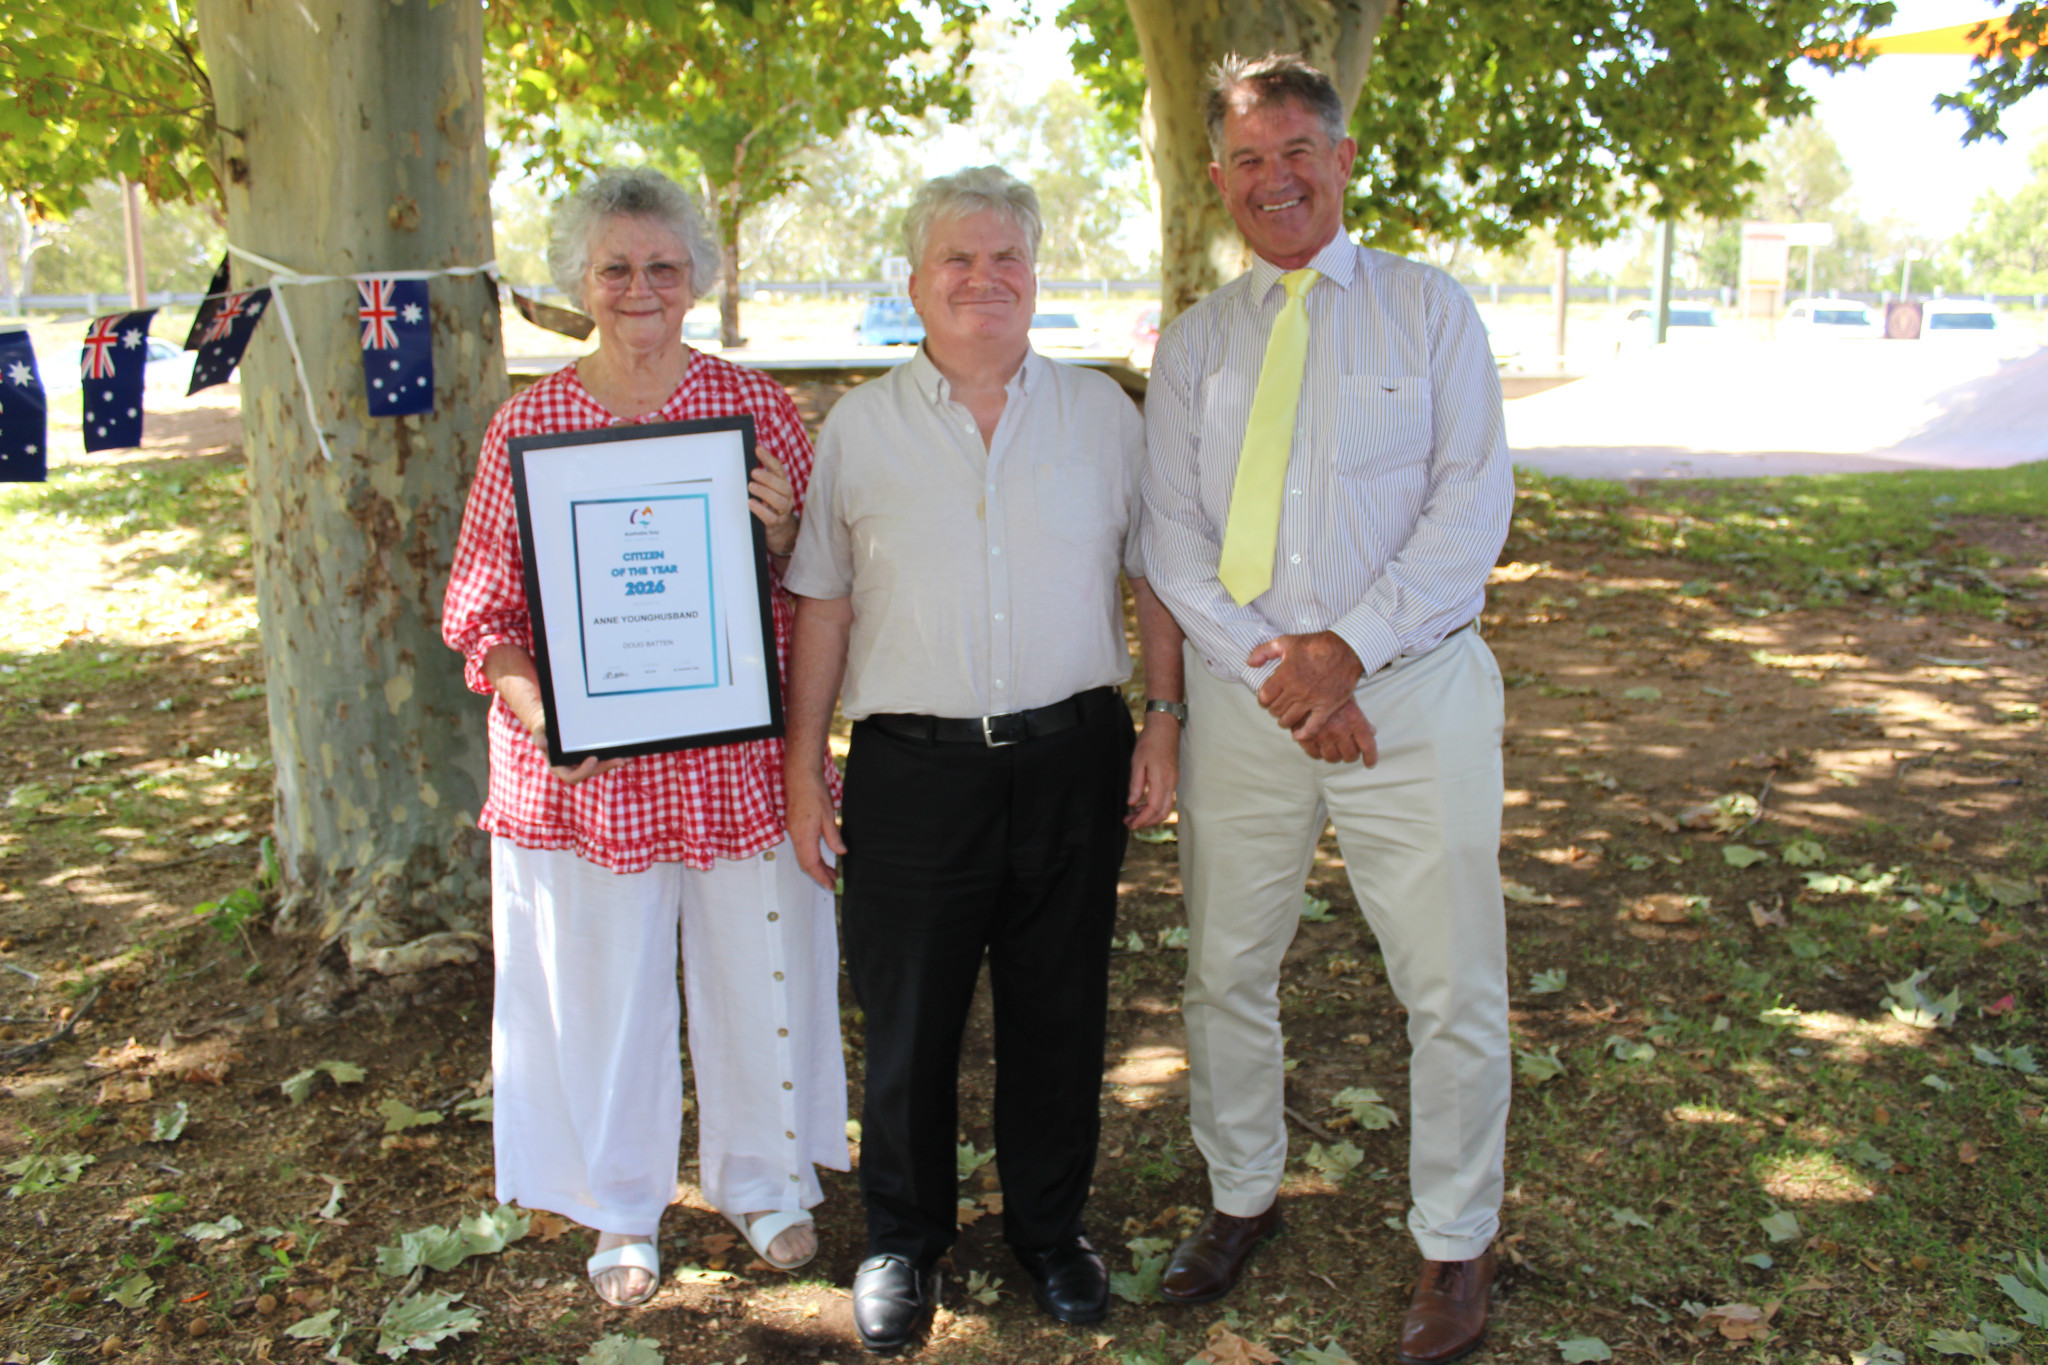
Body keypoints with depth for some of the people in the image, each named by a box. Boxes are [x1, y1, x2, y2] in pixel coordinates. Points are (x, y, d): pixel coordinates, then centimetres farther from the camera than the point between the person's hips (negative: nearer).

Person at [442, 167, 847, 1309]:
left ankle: (765, 1179, 38)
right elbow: (483, 607, 2)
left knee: (758, 969, 13)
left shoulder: (756, 407, 1)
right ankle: (622, 1211, 34)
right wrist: (539, 710, -15)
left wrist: (779, 535, -16)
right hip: (583, 770, 0)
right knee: (603, 988, 11)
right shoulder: (526, 427, 0)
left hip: (739, 756, 1)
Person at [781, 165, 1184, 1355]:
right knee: (908, 1020, 8)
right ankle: (906, 1242, 30)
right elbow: (823, 603, 6)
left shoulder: (1102, 411, 6)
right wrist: (803, 765, 4)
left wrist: (1165, 720, 3)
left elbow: (1156, 575, 10)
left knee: (1060, 1010, 12)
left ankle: (1052, 1229, 34)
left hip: (1072, 759, 1)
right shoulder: (862, 425, 4)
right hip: (913, 766, 0)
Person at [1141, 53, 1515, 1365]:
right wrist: (1273, 671, -12)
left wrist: (1347, 645, -14)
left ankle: (1457, 1244, 24)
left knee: (1453, 989, 3)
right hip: (1245, 696, 2)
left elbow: (1474, 499, -4)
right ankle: (1244, 1196, 35)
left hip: (1412, 685, -2)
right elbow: (1173, 535, 2)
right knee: (1226, 970, 13)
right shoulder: (1193, 344, 10)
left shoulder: (1430, 308, 4)